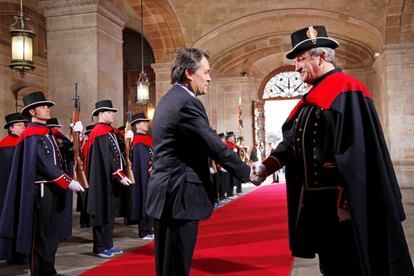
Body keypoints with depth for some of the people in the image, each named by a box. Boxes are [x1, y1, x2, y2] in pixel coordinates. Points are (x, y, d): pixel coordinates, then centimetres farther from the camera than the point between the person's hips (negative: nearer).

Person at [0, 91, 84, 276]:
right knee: (40, 236, 0)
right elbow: (45, 165, -20)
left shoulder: (47, 133, 16)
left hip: (54, 190, 9)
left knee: (53, 233, 14)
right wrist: (68, 182, -21)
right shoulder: (31, 135, -12)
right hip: (42, 191, -9)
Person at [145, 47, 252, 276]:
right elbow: (215, 146, -17)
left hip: (165, 193, 10)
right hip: (180, 195, -10)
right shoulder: (187, 103, -16)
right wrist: (246, 172, -5)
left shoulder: (168, 100, 15)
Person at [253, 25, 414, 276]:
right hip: (318, 199, 8)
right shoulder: (311, 99, 14)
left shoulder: (347, 91, -13)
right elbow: (291, 140, 11)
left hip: (344, 203, -8)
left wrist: (345, 202, -22)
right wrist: (267, 166, -3)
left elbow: (354, 150, -20)